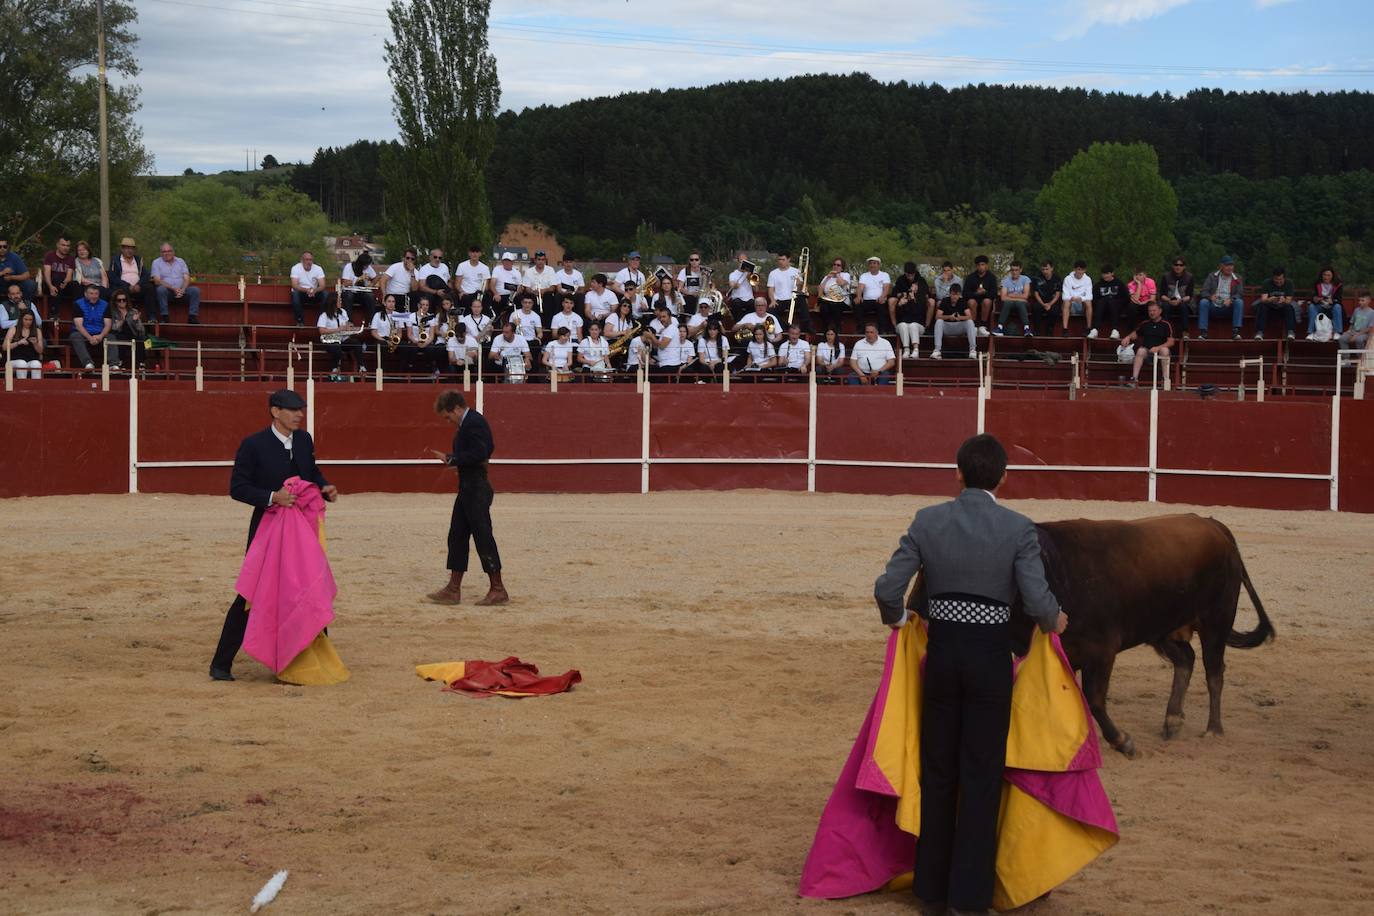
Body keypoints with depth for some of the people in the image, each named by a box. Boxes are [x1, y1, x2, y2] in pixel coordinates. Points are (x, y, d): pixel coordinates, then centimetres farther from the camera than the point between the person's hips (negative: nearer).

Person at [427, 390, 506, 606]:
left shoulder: (474, 423, -16)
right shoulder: (469, 422, 15)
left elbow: (479, 453, -25)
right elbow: (488, 448, 21)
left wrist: (450, 459, -18)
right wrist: (454, 460, 13)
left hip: (476, 490, -11)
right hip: (468, 489, 11)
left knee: (483, 536, -6)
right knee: (457, 536, 12)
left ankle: (498, 590, -1)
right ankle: (453, 589, 15)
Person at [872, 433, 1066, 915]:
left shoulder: (927, 521, -3)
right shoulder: (1018, 528, -9)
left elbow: (887, 589, -6)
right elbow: (1038, 601, -15)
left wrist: (897, 619, 16)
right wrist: (1055, 622, 8)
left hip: (941, 652, 2)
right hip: (991, 654, -2)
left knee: (938, 768, 15)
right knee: (982, 772, 6)